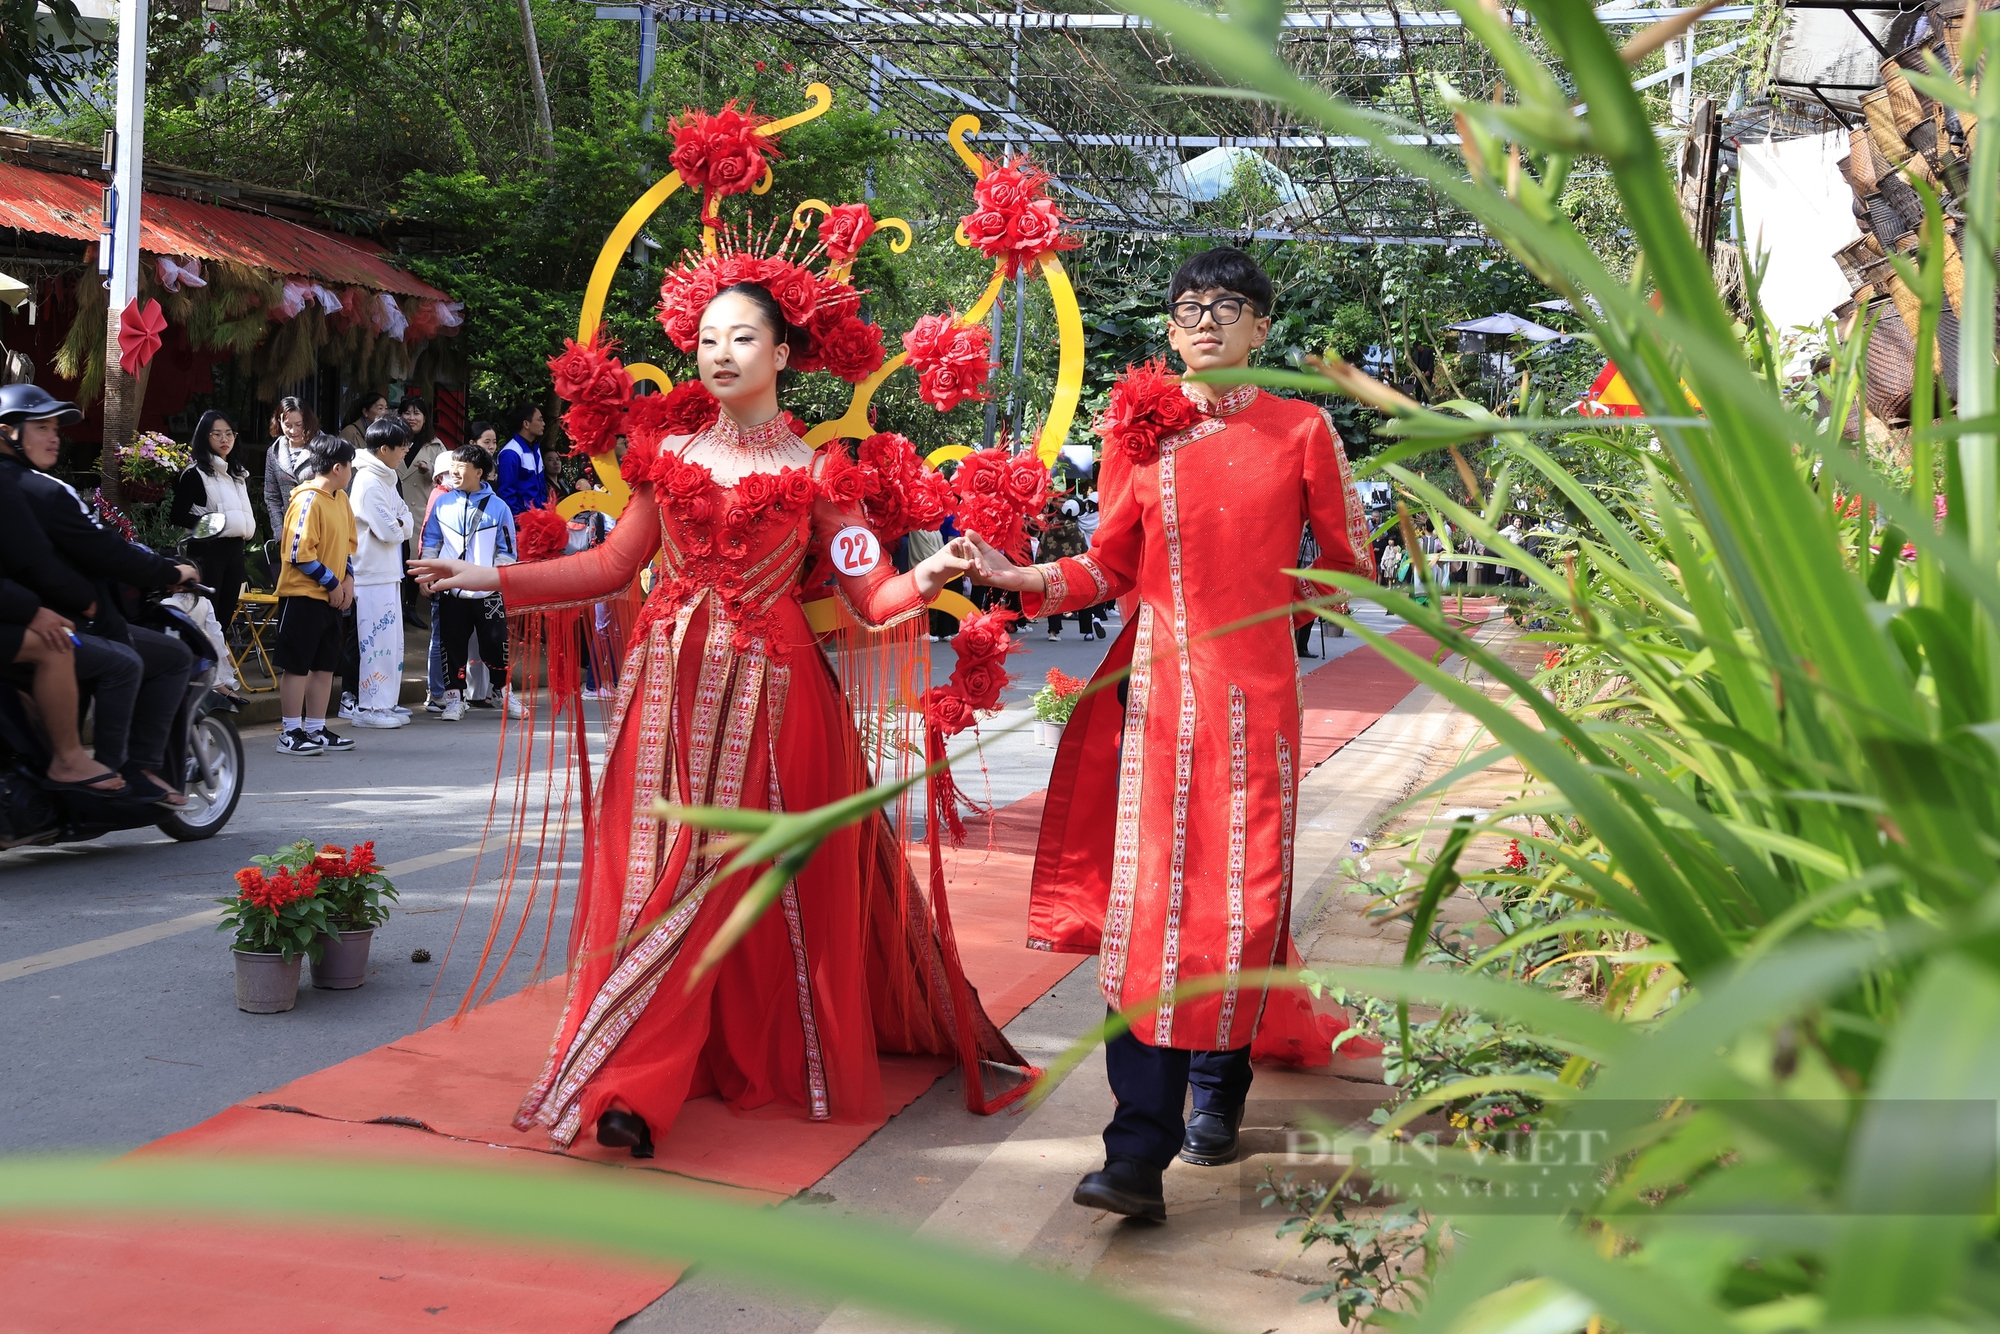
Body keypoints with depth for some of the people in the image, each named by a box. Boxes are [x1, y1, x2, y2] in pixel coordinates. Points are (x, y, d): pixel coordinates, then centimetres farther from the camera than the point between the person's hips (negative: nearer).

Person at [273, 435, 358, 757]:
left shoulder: (340, 498, 10)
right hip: (302, 595, -9)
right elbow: (299, 553, -20)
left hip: (331, 597, 9)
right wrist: (331, 583, -14)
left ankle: (316, 729, 19)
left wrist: (348, 578, 2)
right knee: (296, 666, -2)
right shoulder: (308, 500, -16)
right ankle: (290, 733, 3)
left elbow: (348, 542, 17)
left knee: (325, 665, 12)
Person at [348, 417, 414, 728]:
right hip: (372, 575, -10)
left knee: (391, 640, 13)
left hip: (389, 573, 10)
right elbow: (388, 531, -20)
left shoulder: (386, 479, 14)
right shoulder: (368, 482, -16)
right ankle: (368, 707, -2)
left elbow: (408, 523, 12)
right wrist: (399, 529, 1)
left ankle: (386, 702, 20)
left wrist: (399, 525, -9)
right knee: (376, 639, -7)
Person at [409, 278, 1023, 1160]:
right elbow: (612, 565, 12)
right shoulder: (669, 457, 10)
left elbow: (870, 595, -5)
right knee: (659, 873, 1)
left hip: (769, 695, -3)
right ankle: (634, 1085, 6)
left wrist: (924, 580, -26)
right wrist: (495, 579, 10)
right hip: (672, 686, 3)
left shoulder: (815, 472, 0)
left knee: (769, 885, -3)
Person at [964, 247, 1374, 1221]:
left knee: (1242, 898, 0)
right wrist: (1026, 579, -3)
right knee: (1146, 903, -7)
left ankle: (1218, 1089, 26)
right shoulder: (1139, 431, 9)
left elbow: (1347, 563, 12)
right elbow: (1112, 566, 10)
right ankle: (1138, 1155, -10)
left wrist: (1256, 599, 10)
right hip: (1158, 689, 1)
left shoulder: (1301, 430, 4)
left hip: (1254, 690, -1)